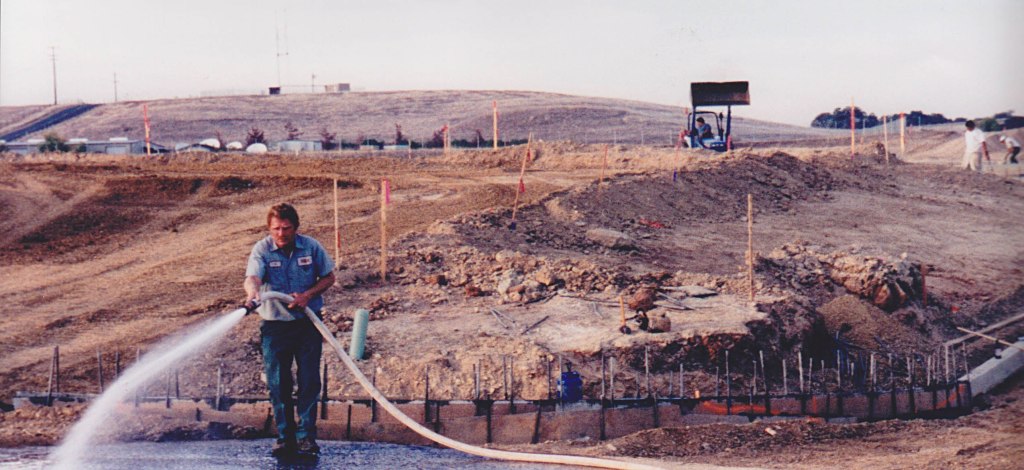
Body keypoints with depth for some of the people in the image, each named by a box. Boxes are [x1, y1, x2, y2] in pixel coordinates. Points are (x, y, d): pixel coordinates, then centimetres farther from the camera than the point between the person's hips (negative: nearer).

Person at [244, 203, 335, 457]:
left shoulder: (311, 247, -3)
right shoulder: (262, 249, -9)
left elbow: (329, 277, 6)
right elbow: (252, 277, -26)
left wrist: (308, 295, -12)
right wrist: (253, 293, -50)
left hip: (308, 323, 0)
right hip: (274, 325, 0)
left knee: (309, 381, -1)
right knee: (278, 384, 2)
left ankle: (307, 436, 7)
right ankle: (285, 437, 12)